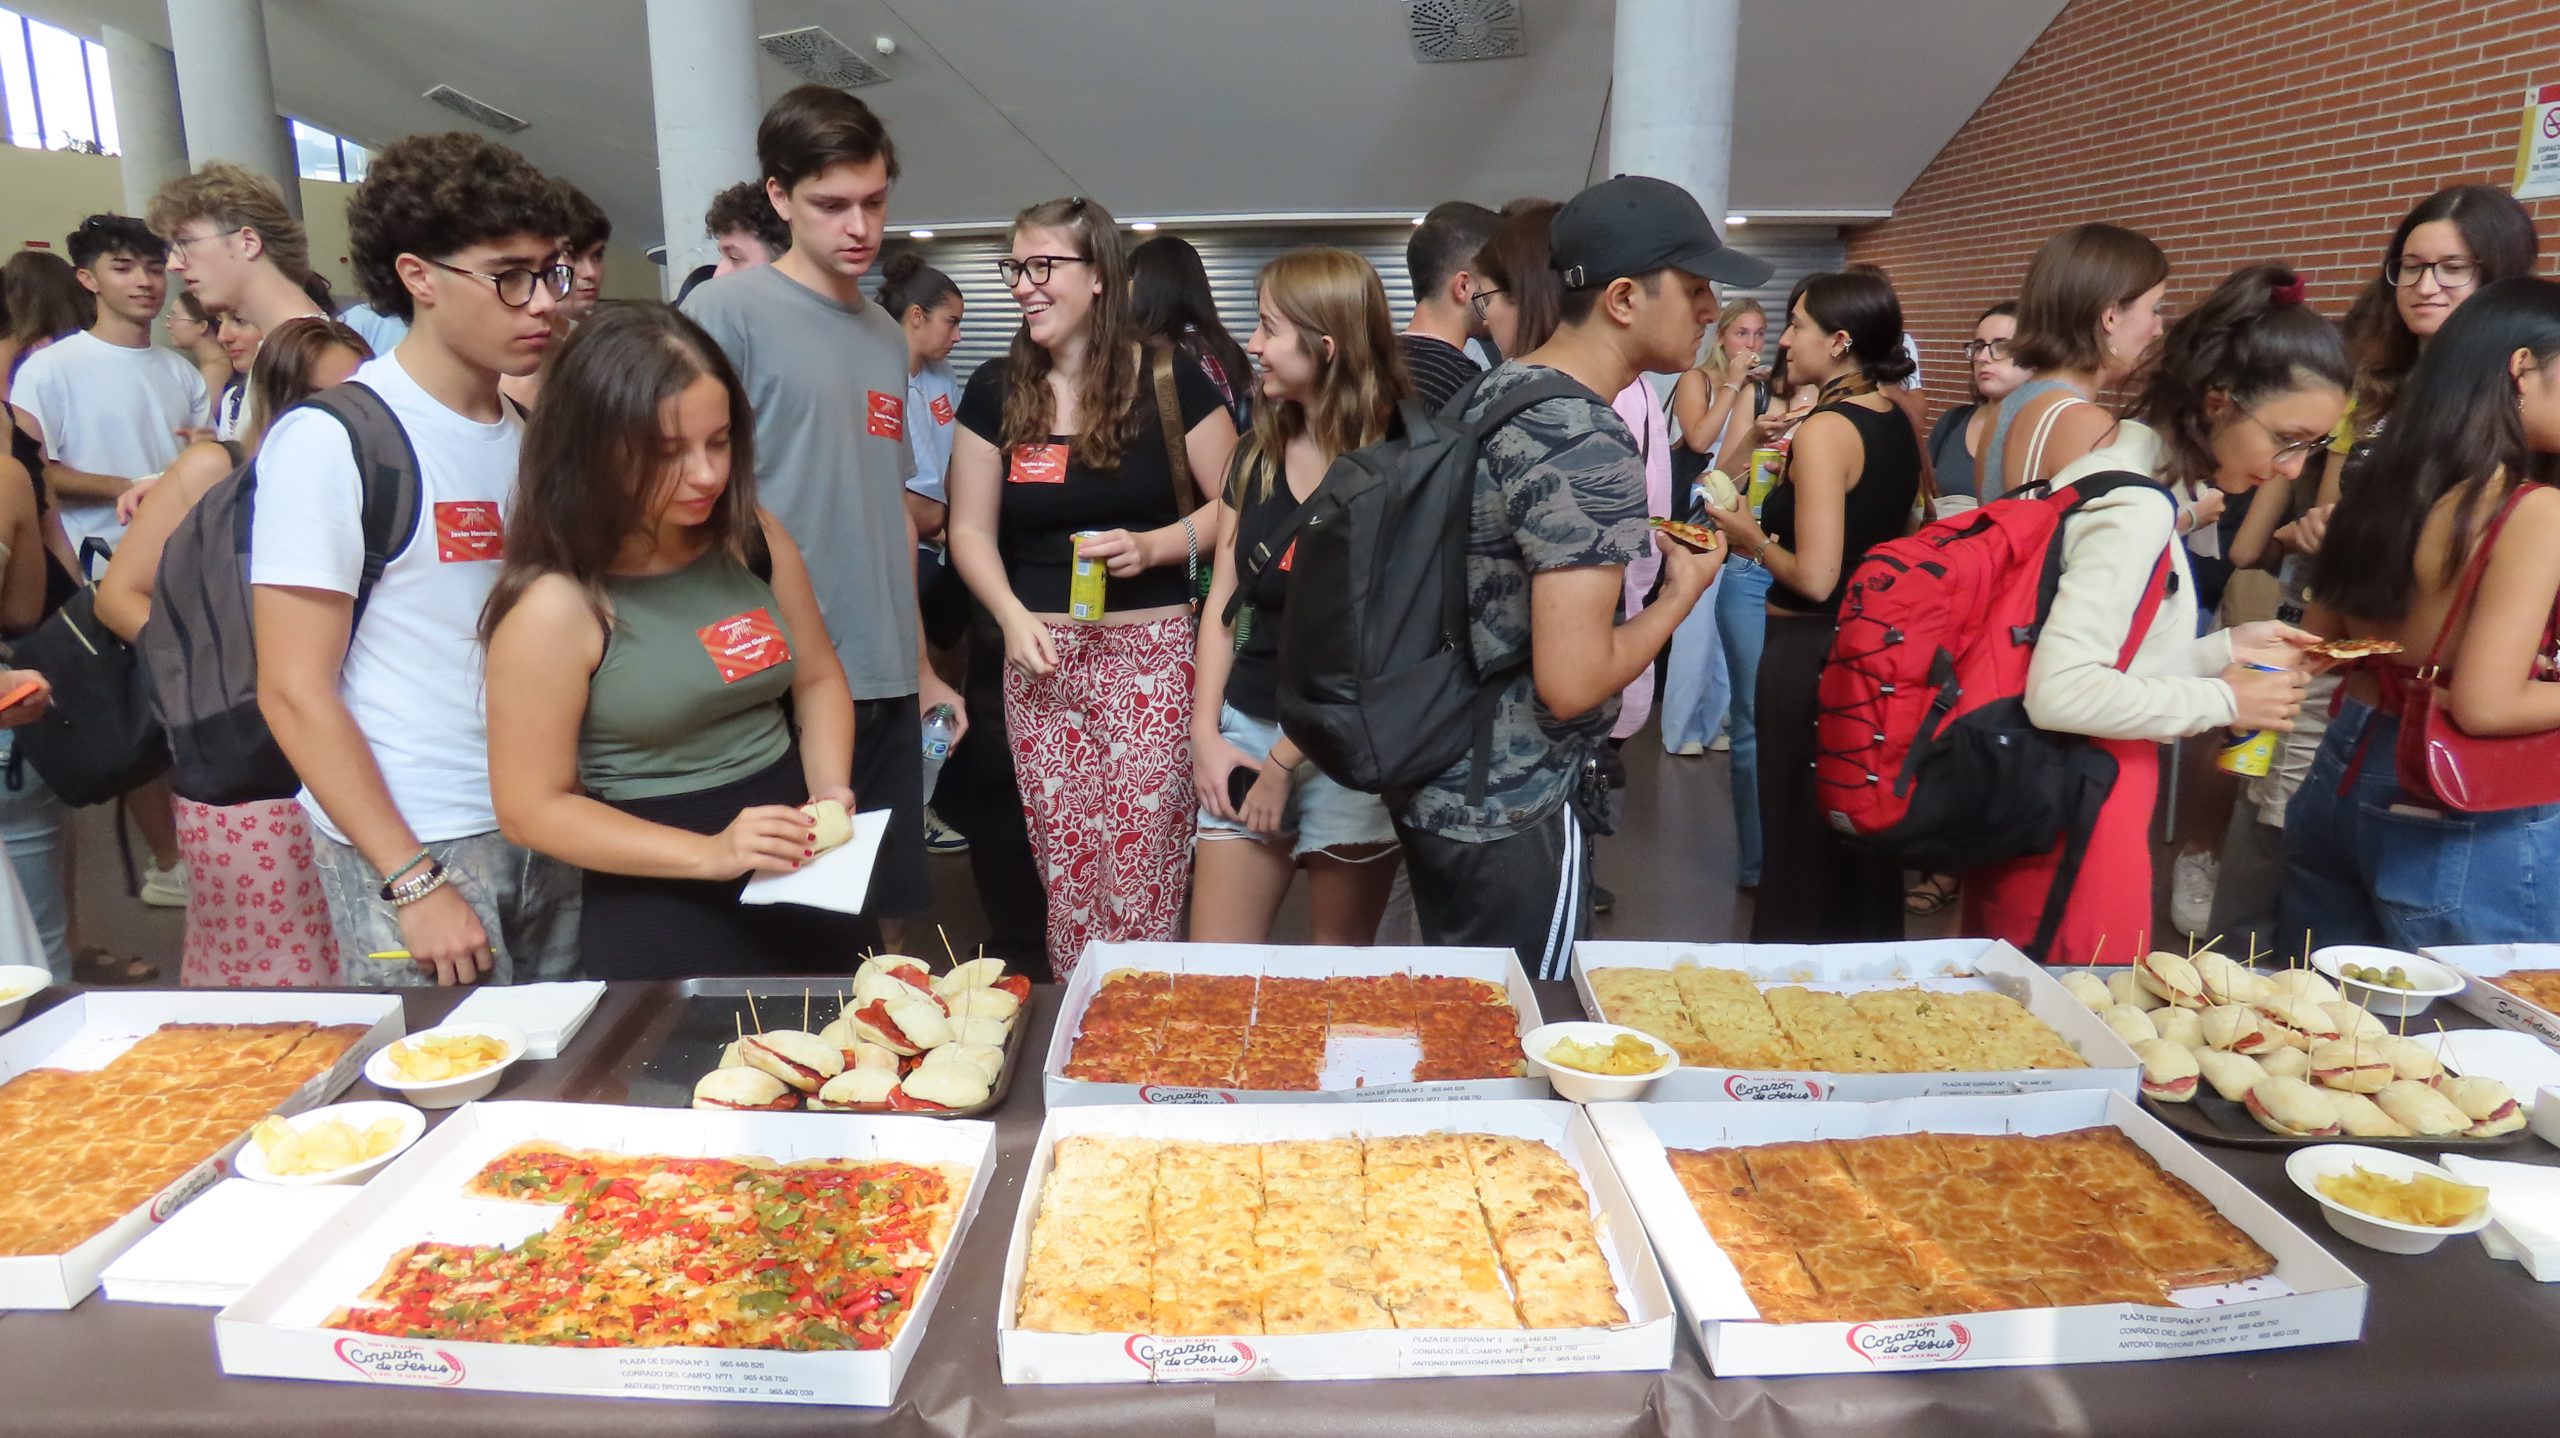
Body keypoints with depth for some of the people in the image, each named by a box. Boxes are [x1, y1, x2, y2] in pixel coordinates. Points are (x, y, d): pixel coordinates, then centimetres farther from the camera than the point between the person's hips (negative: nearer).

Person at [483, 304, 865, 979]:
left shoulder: (753, 539, -2)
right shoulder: (556, 605, -16)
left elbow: (818, 678, 10)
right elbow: (531, 809, -12)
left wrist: (830, 788, -7)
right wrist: (707, 854, -22)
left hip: (807, 886, 5)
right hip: (663, 917, -5)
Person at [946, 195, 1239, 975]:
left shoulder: (1170, 382, -3)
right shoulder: (995, 391, 6)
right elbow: (971, 530, 8)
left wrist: (1154, 544, -16)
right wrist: (1012, 614, -9)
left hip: (1151, 650, -3)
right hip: (1044, 653, 3)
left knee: (1142, 873, -3)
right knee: (1066, 874, 8)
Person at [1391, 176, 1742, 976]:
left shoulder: (1493, 391, 5)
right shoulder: (1591, 446, -22)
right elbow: (1571, 683, -26)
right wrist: (1682, 591, -10)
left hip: (1438, 784, 9)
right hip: (1514, 813, -9)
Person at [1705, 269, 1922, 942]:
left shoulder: (1824, 429, -18)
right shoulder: (1897, 421, 7)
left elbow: (1815, 577, -24)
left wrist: (1753, 539, -7)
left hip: (1809, 650, -9)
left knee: (1799, 841, 4)